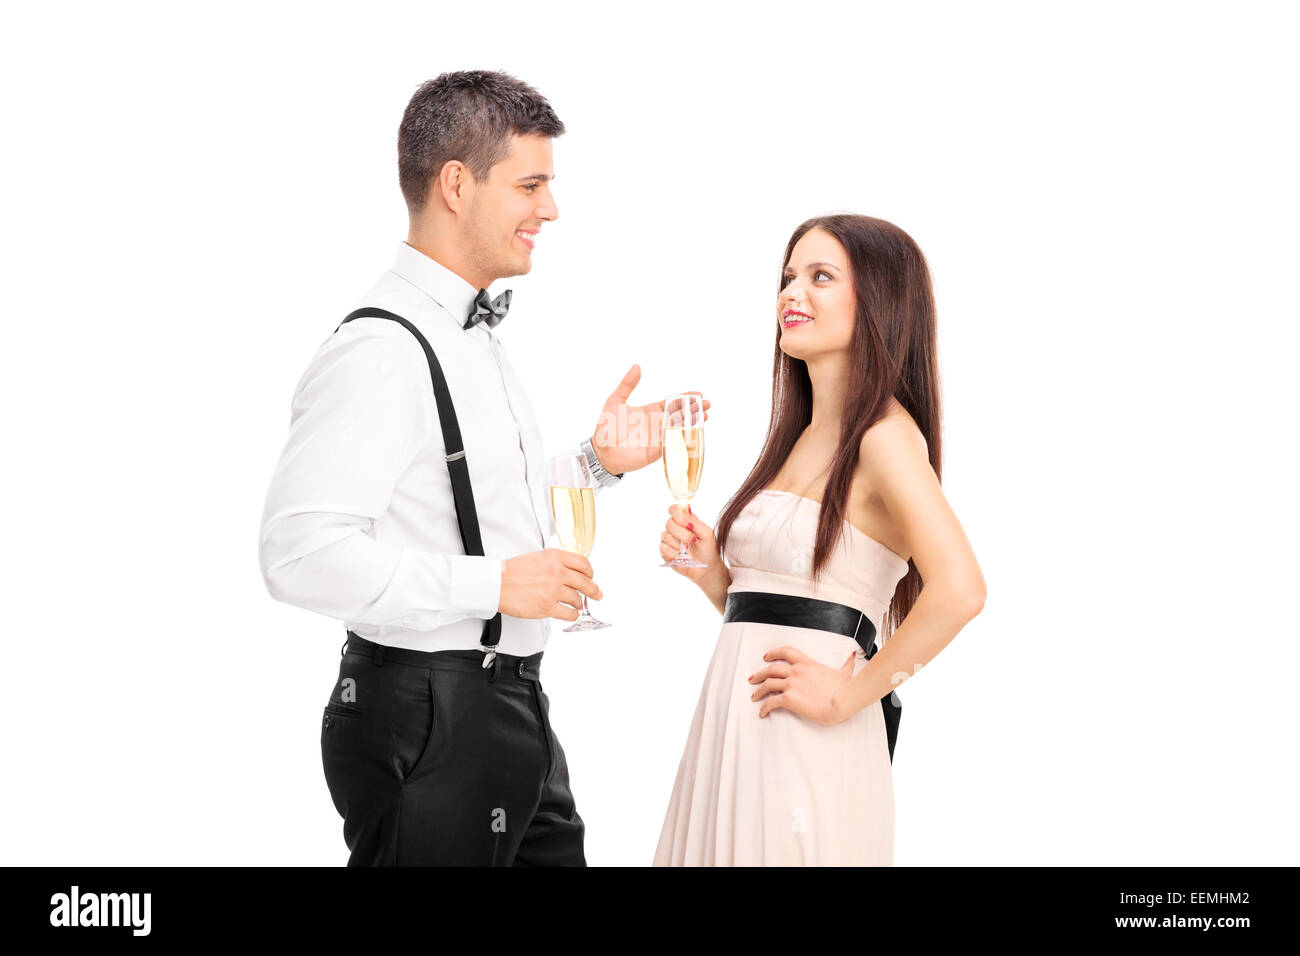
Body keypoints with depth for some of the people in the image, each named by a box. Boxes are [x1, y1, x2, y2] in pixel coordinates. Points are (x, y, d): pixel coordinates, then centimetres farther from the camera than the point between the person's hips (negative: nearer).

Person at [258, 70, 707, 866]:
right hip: (426, 728, -10)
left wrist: (598, 463, 8)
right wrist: (493, 584, -25)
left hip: (514, 709, 10)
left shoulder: (477, 335, 13)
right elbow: (301, 551, -28)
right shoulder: (381, 351, -19)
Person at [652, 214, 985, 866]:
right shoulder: (799, 435, 15)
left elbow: (958, 589, -27)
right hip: (734, 732, 8)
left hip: (810, 750, -8)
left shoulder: (883, 433, -11)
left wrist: (851, 695, -18)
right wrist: (710, 571, 2)